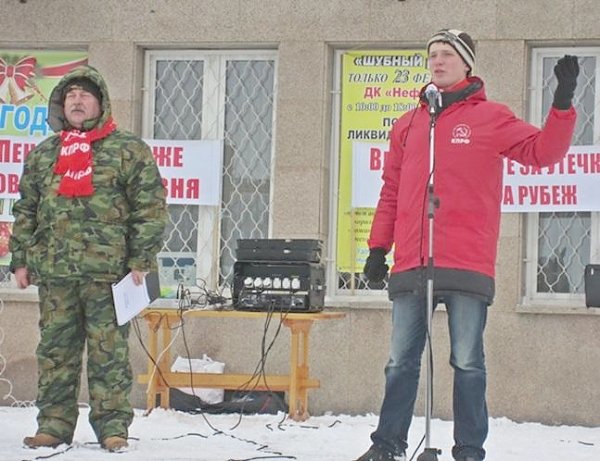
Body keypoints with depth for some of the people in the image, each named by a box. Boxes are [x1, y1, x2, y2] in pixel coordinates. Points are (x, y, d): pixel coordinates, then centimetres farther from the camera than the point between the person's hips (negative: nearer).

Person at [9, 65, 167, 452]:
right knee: (55, 350, 5)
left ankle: (112, 425, 2)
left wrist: (141, 259, -8)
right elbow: (25, 212, 19)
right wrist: (21, 260, 11)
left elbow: (150, 208, -1)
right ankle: (55, 424, 11)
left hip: (107, 271, -4)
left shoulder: (129, 150, 4)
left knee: (109, 350, -3)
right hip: (53, 273, 4)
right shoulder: (43, 154, 17)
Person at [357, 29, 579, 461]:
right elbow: (392, 192, 18)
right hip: (411, 264, 4)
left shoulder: (490, 117, 6)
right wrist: (378, 247, 13)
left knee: (467, 363, -2)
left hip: (467, 264, -4)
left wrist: (563, 104, -15)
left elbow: (542, 150, -2)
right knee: (401, 361, 7)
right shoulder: (408, 125, 17)